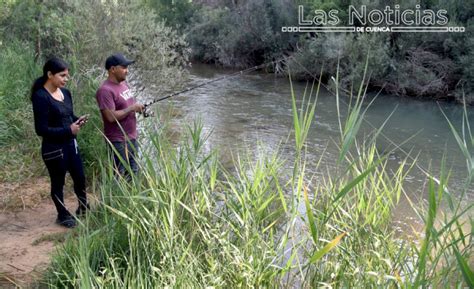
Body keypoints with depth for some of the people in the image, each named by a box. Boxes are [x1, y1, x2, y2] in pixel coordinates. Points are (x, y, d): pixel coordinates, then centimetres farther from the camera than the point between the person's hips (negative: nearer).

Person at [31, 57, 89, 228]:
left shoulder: (65, 93, 3)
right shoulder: (41, 97, -19)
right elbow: (41, 129, -21)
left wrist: (78, 120, -6)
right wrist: (69, 130, -22)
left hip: (71, 144, 7)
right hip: (53, 149, -7)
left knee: (80, 178, 17)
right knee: (58, 183, 11)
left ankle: (83, 207, 41)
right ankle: (63, 215, 30)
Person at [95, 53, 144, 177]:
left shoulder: (123, 83, 8)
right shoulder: (105, 90, -20)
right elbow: (111, 117, -26)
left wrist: (138, 106, 1)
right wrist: (132, 108, -19)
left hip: (132, 137, 9)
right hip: (118, 141, -9)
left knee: (133, 172, 18)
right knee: (120, 176, 0)